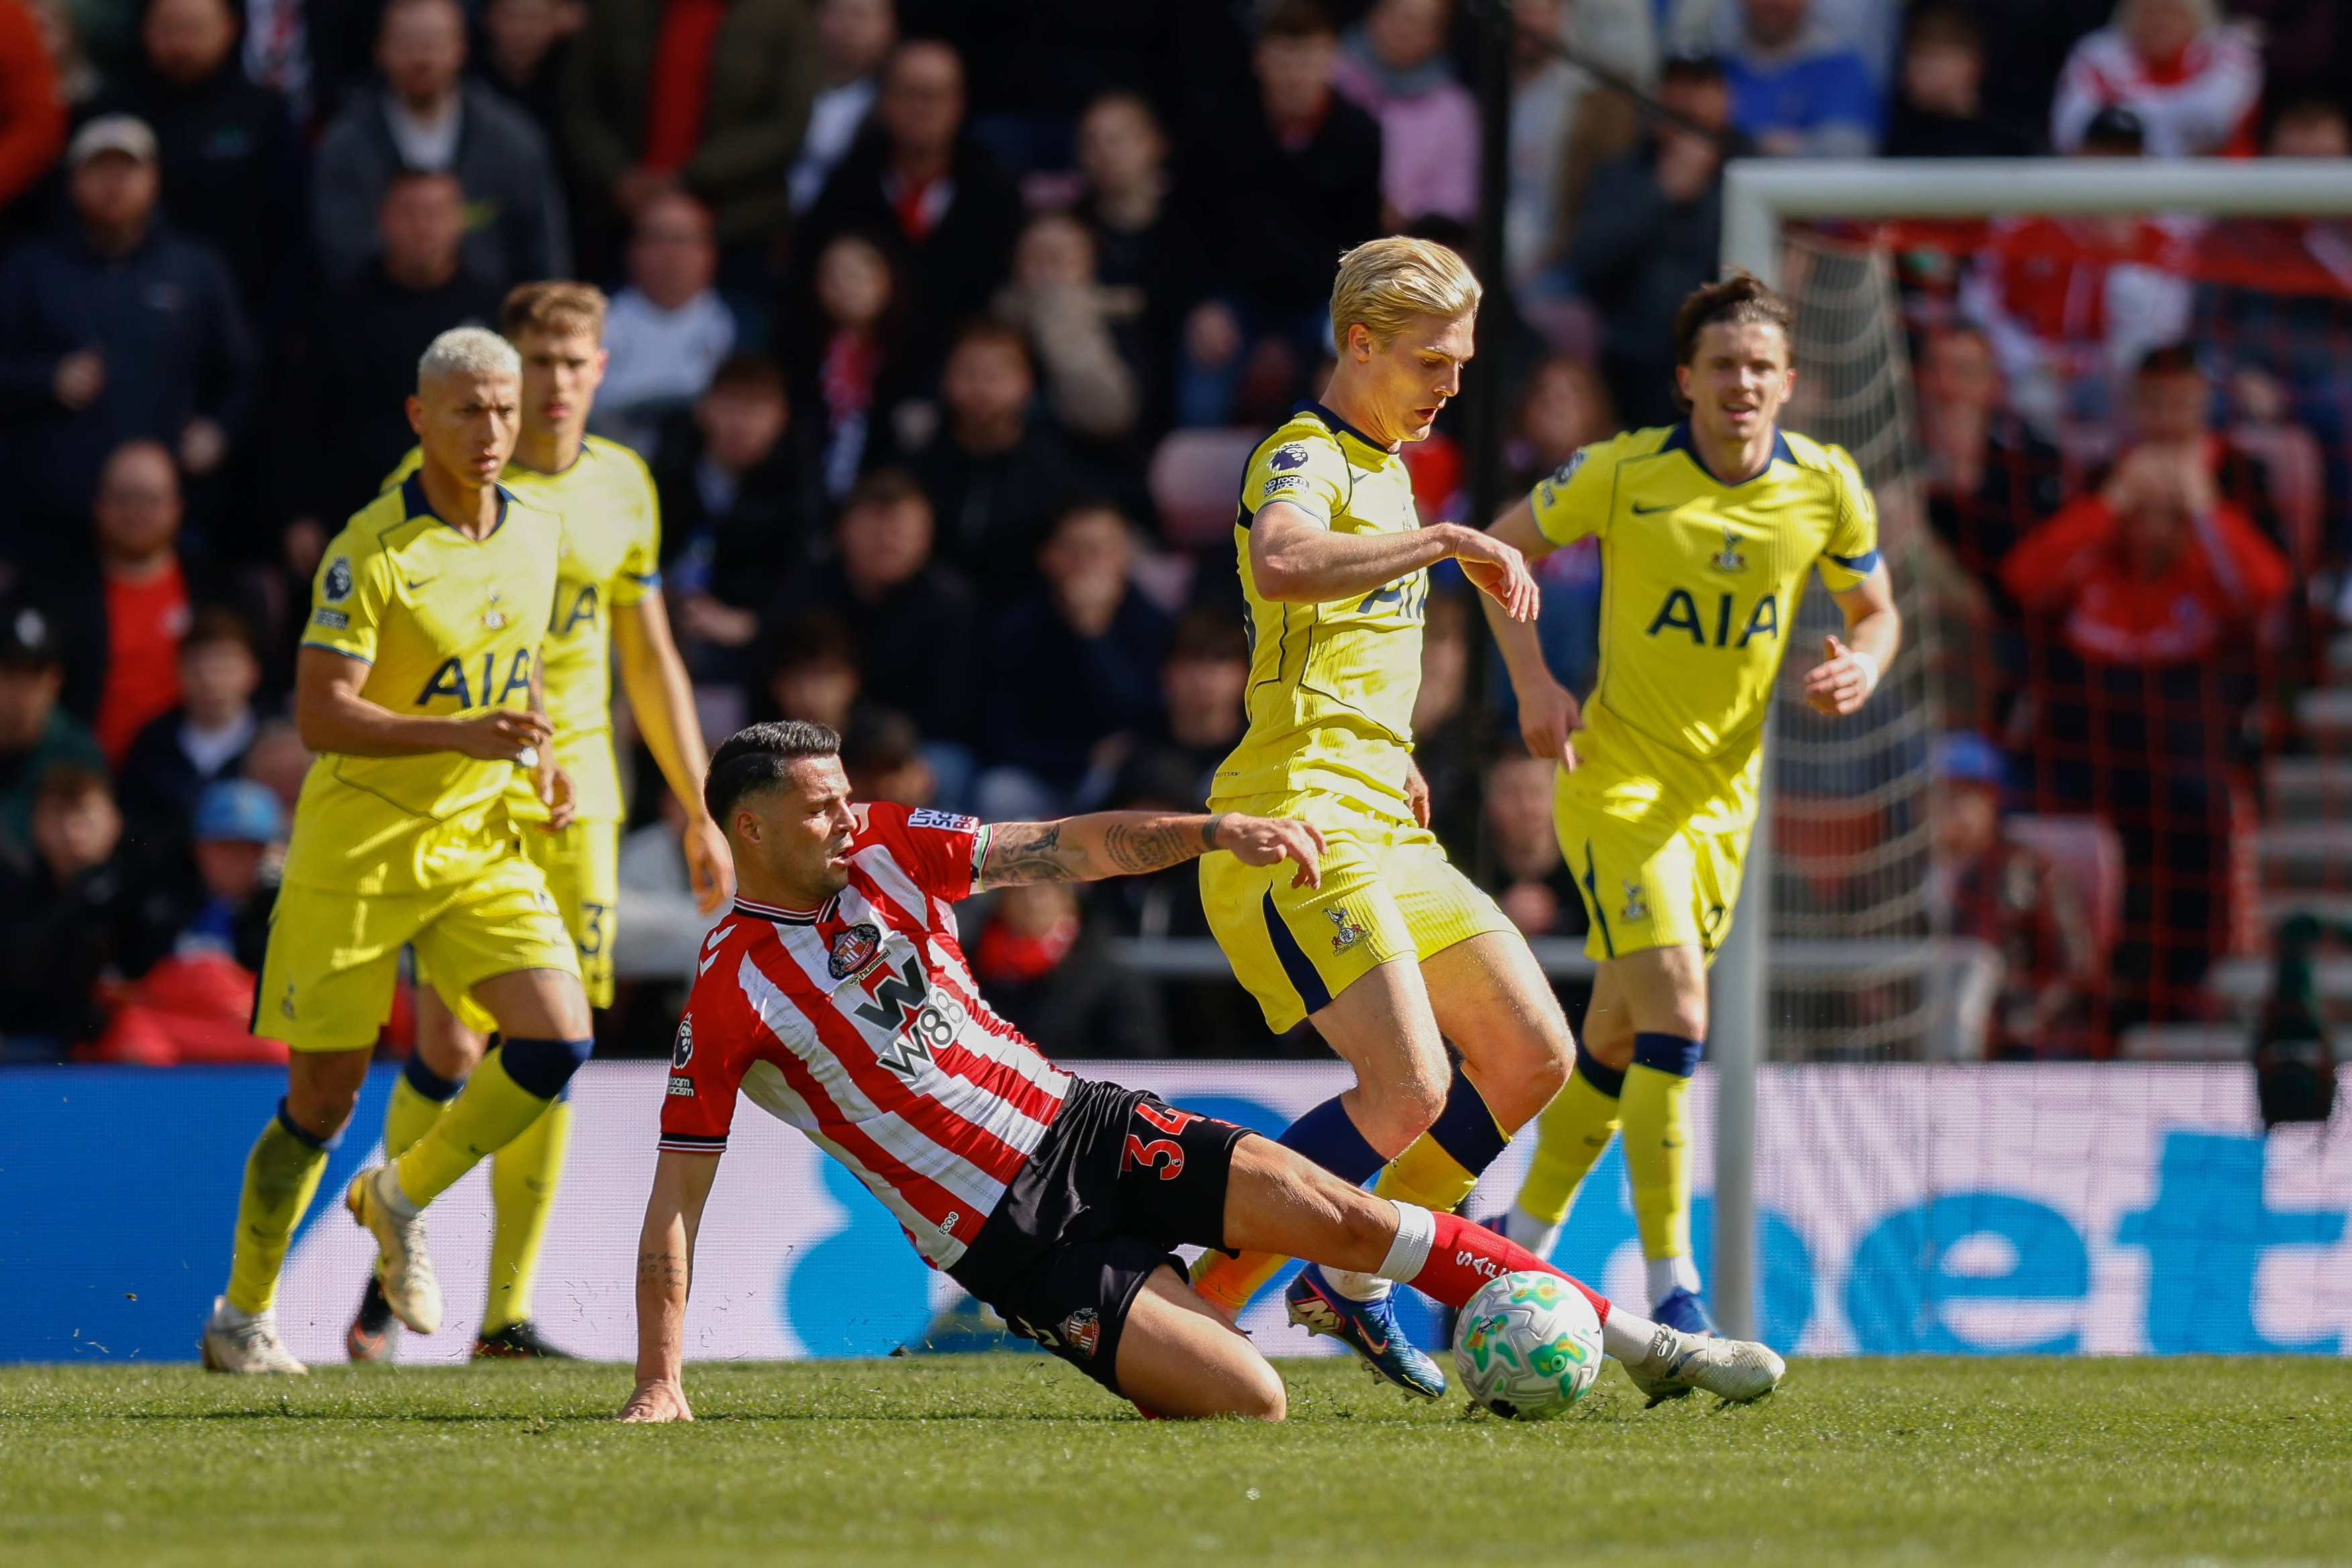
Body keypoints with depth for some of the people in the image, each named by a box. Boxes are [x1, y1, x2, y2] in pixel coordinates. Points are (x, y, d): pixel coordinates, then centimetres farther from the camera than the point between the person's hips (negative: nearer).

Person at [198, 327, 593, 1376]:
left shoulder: (537, 534, 5)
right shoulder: (370, 553, -16)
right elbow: (320, 715, -22)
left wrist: (539, 759, 7)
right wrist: (462, 735, -32)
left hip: (481, 844, 5)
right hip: (359, 846, -5)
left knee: (558, 1042, -13)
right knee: (324, 1095, 0)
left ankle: (401, 1199, 10)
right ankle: (243, 1317, 18)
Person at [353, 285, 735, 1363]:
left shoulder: (623, 487, 9)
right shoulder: (438, 481, -5)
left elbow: (650, 661, 17)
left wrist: (699, 813, 14)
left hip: (577, 796, 4)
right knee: (452, 1047, -10)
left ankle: (507, 1314, 5)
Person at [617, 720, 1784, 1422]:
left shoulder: (881, 850, 3)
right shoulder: (728, 1002, -11)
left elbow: (1064, 851, 4)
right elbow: (676, 1200, -9)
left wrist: (1215, 831, -11)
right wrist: (660, 1384, -15)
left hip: (1075, 1128, 5)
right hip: (1004, 1240, -5)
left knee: (1337, 1210, -11)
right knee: (1246, 1401, -20)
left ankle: (1643, 1345, -4)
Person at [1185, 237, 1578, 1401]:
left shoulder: (1387, 467, 21)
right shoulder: (1303, 459, -10)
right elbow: (1281, 566, -36)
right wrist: (1446, 541, -32)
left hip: (1380, 826, 10)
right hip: (1298, 824, -10)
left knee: (1532, 1054, 7)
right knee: (1410, 1089, -21)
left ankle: (1351, 1277, 15)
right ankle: (1201, 1298, -14)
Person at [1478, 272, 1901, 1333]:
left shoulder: (1827, 489, -4)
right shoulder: (1625, 475, -13)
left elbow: (1875, 611, 10)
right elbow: (1499, 549, 1)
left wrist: (1861, 666, -13)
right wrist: (1534, 685, -11)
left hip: (1725, 795, 5)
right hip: (1617, 776, -5)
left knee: (1619, 1038, 14)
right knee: (1675, 1015, -20)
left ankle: (1520, 1252, 32)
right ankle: (1672, 1293, -19)